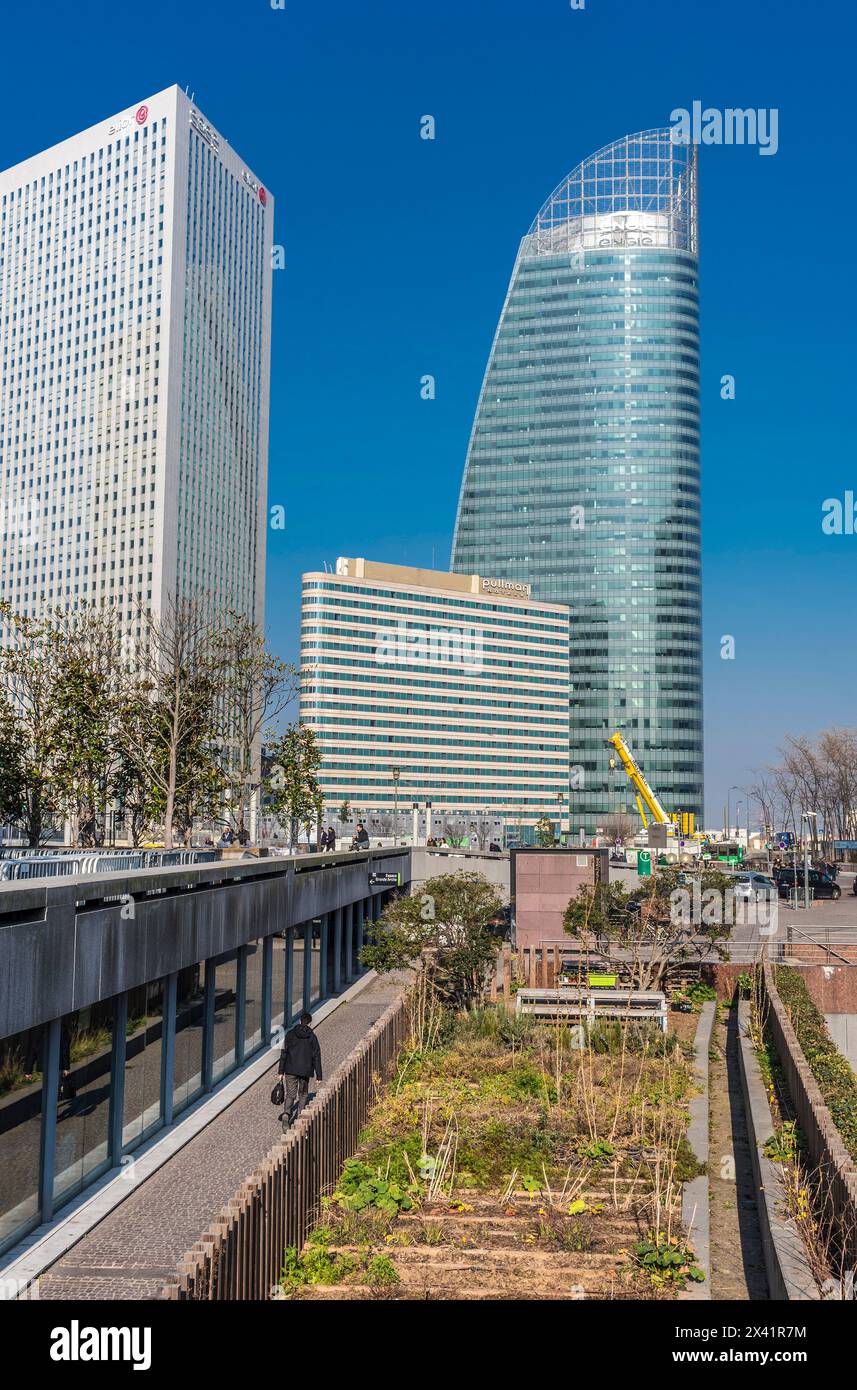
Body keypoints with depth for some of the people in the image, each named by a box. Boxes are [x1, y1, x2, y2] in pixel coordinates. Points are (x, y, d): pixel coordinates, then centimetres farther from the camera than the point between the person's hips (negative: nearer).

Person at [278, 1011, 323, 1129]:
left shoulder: (290, 1034, 1)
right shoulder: (312, 1037, -2)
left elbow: (284, 1053, -1)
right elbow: (316, 1057, -2)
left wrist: (281, 1071, 4)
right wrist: (318, 1076, 1)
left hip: (290, 1070, 1)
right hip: (305, 1071, -1)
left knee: (290, 1095, 4)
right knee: (303, 1094, 18)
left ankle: (286, 1113, -21)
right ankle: (299, 1117, 14)